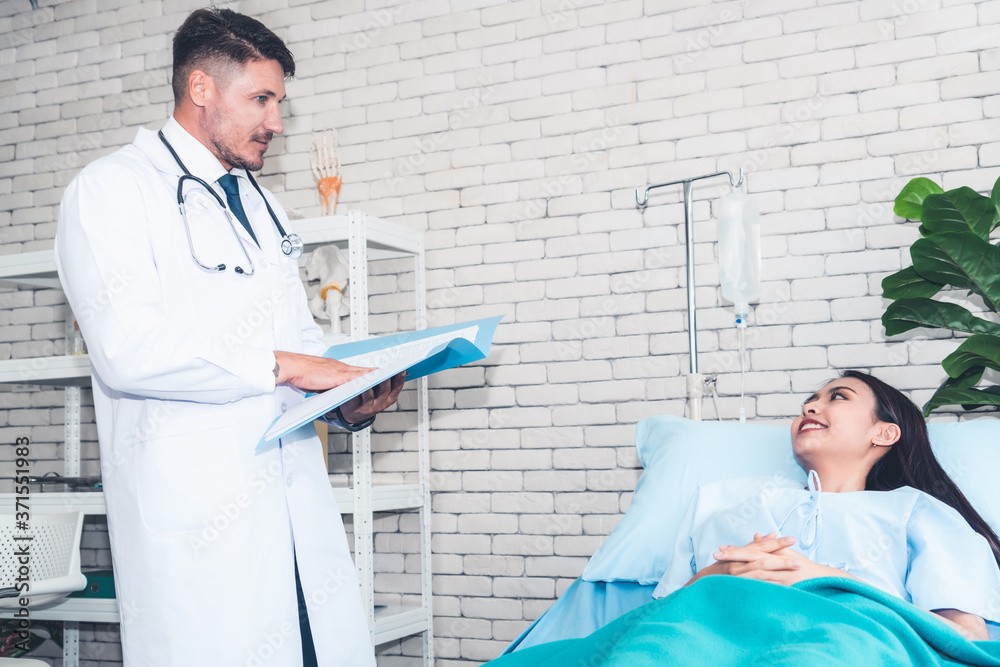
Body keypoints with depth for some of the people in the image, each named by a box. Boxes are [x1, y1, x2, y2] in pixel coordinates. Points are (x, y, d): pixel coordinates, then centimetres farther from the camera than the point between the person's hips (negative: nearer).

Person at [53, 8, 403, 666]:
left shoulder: (263, 207, 23)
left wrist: (351, 399, 3)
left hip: (297, 502, 7)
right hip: (193, 509, -6)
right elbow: (127, 348, -16)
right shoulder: (111, 189, -2)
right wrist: (282, 365, -16)